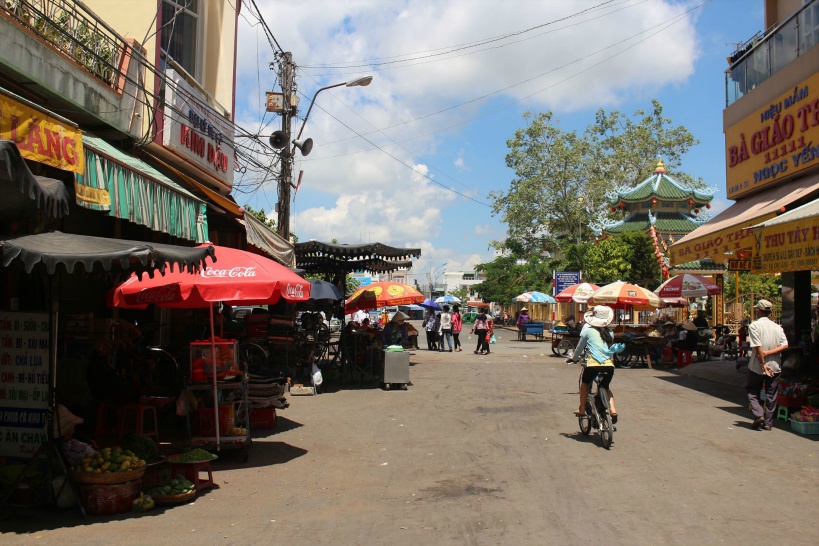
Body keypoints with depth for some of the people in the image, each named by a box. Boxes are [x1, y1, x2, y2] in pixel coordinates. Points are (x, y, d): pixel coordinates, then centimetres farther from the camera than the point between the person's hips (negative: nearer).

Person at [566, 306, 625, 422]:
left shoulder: (588, 330, 5)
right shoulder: (610, 333, 14)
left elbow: (580, 347, 15)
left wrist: (574, 358, 33)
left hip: (593, 365, -3)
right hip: (609, 365, 3)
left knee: (585, 383, 27)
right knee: (605, 387, 29)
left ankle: (582, 409, 27)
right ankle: (612, 408, 8)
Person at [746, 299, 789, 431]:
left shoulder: (754, 325, -12)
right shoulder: (777, 327, 3)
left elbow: (758, 347, -17)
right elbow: (784, 345, -6)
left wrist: (763, 363, -13)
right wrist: (769, 353, -9)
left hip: (757, 366, -4)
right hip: (774, 366, 4)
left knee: (752, 390, 12)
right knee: (771, 394, 11)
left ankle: (758, 415, -5)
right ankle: (768, 422, 13)